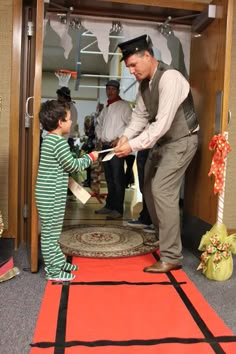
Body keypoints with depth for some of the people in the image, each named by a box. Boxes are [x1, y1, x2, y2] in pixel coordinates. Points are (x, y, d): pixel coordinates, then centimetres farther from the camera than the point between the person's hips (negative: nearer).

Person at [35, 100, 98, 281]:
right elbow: (72, 165, -13)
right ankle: (53, 271, 10)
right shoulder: (59, 142, -18)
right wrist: (90, 157, 0)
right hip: (52, 195, -10)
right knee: (50, 232, 0)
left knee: (52, 231, 18)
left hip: (49, 193, 10)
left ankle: (58, 262, 32)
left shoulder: (49, 139, 12)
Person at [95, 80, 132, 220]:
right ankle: (109, 205, 23)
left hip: (116, 146, -8)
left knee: (118, 178, -8)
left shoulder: (124, 105, -3)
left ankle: (118, 209, -4)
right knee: (109, 178, 14)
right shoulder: (106, 108, 20)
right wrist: (99, 136, 16)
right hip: (105, 146, 8)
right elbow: (99, 123, 32)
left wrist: (120, 138, -16)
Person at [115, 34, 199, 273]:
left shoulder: (169, 78, -24)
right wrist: (126, 136, -13)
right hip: (162, 140, 9)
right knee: (151, 189, 13)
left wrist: (134, 145, -32)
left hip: (181, 140, -9)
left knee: (163, 191, -16)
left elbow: (162, 123, -31)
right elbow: (140, 115, 5)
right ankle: (164, 238, 31)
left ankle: (171, 257, -6)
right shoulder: (144, 82, 4)